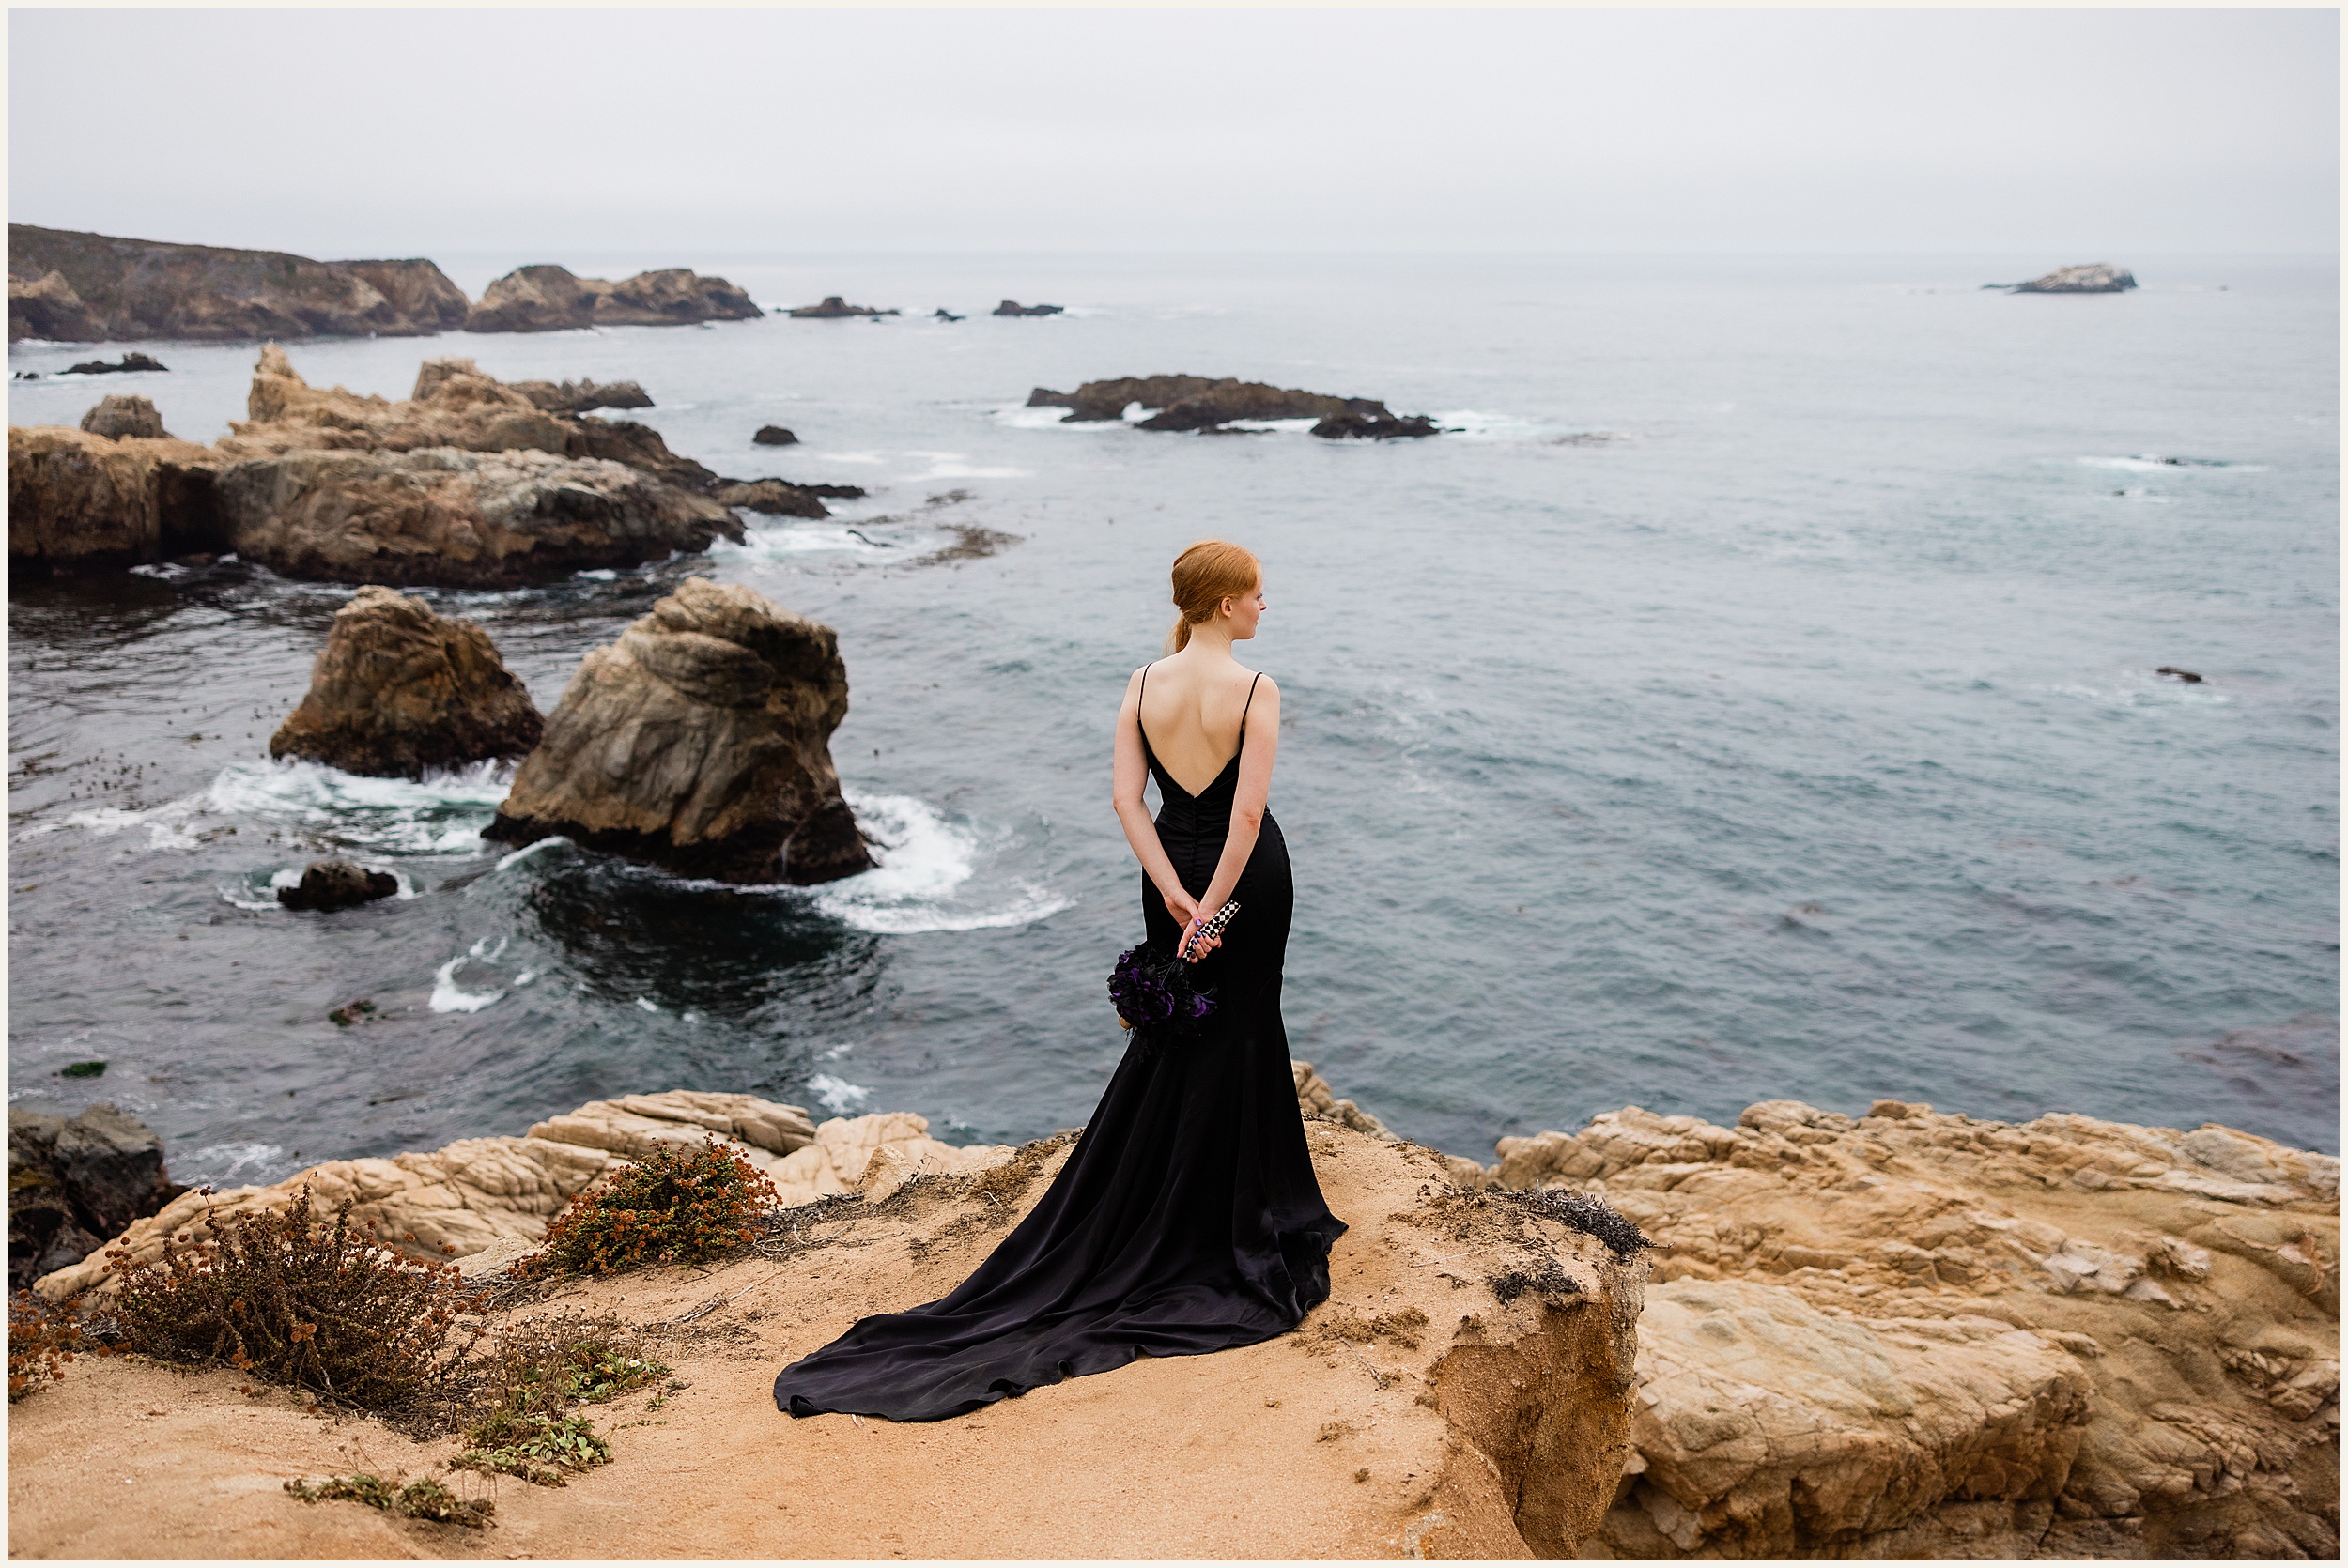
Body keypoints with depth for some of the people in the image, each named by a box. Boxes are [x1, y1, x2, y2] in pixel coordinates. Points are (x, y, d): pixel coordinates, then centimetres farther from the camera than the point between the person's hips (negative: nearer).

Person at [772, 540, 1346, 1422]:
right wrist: (1213, 906, -17)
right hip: (1247, 876, -4)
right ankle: (1232, 1216, 21)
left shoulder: (1144, 684, -3)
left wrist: (1177, 894, -11)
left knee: (1175, 1031, 19)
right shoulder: (1255, 691, -17)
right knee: (1236, 1035, 9)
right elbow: (1248, 813, -22)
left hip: (1173, 871, 4)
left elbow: (1126, 799, -8)